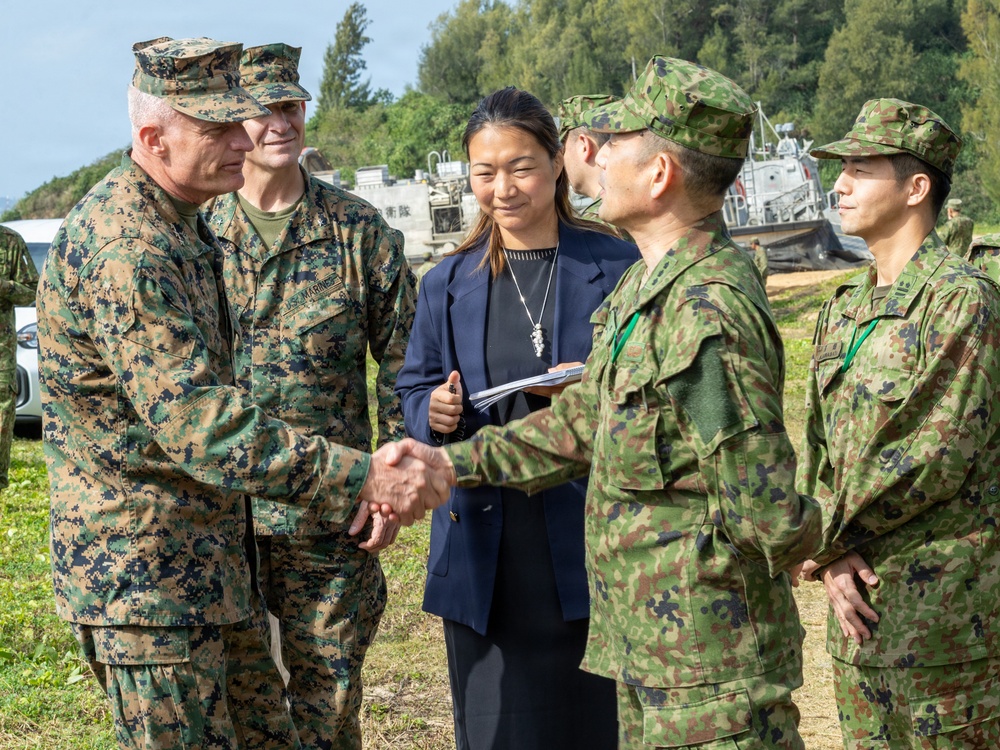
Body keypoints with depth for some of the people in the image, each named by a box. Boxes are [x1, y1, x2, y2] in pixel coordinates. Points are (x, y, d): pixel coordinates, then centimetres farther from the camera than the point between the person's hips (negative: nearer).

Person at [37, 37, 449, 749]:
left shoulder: (182, 225, 13)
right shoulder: (121, 245, -22)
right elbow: (194, 419, -31)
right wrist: (359, 479, -33)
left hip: (209, 556, 10)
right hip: (142, 569, -10)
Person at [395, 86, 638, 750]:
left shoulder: (616, 268, 1)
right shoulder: (449, 285, 9)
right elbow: (414, 390, 15)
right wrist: (435, 412, -7)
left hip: (588, 541, -2)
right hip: (486, 555, 2)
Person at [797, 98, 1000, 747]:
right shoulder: (844, 310, 13)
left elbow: (941, 456, -19)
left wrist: (826, 539, -10)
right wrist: (834, 560, -4)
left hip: (944, 614, -7)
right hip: (859, 605, 8)